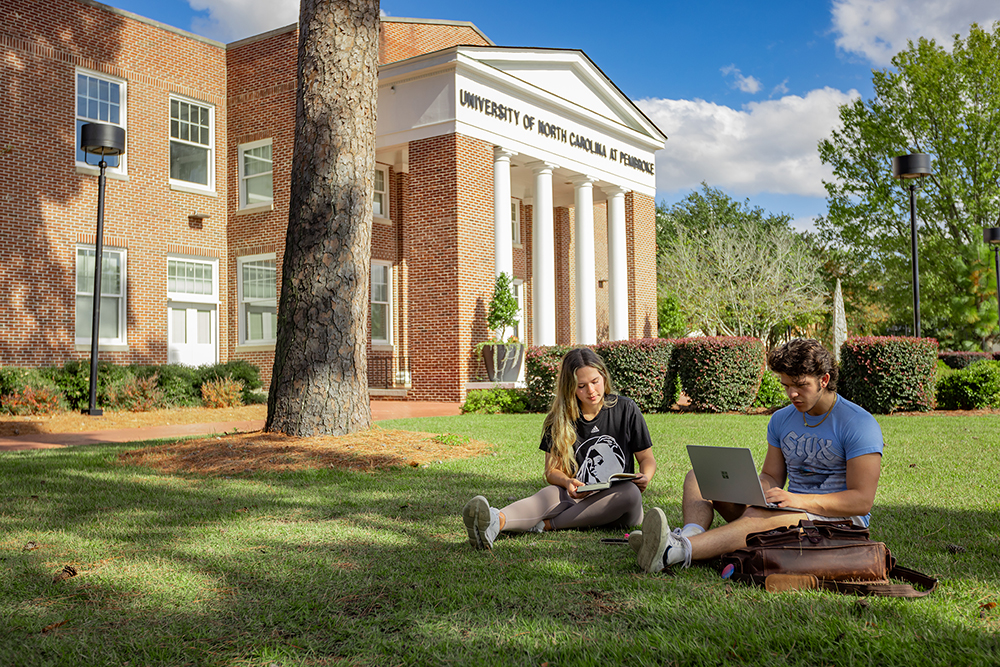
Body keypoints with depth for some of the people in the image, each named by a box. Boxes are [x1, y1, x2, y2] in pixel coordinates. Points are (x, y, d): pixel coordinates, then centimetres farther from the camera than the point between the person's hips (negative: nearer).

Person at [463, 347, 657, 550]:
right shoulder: (559, 419, 4)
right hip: (579, 499, 0)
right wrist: (567, 482, -20)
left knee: (630, 491, -34)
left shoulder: (626, 409, 3)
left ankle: (544, 525, -39)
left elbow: (647, 458, 8)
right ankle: (496, 521, -64)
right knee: (551, 494, -32)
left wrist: (645, 477, -16)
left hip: (617, 507, 0)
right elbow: (551, 470, 4)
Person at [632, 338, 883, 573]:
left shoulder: (858, 424, -10)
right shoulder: (781, 420, 11)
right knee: (699, 477, -5)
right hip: (793, 512, 7)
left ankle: (675, 551, -58)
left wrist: (799, 500, -27)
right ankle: (691, 535, -37)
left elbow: (863, 500, -15)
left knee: (758, 517, -39)